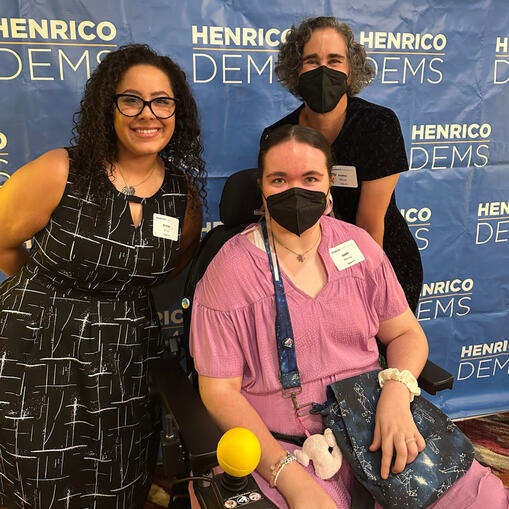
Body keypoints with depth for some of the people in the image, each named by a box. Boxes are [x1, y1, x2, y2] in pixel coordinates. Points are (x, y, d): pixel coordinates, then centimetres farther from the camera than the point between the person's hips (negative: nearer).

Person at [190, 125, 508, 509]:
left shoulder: (359, 245, 1)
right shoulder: (230, 271, -11)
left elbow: (406, 333, 8)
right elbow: (220, 390, -11)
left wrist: (397, 393, -13)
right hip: (278, 448, -3)